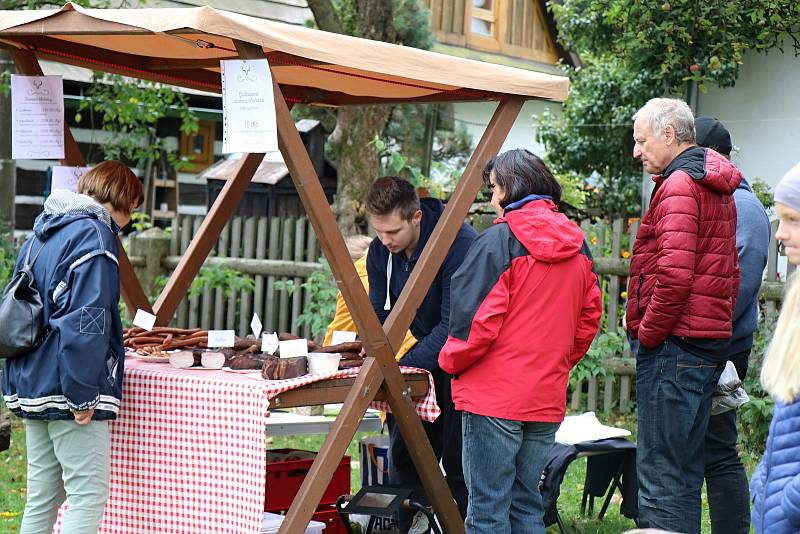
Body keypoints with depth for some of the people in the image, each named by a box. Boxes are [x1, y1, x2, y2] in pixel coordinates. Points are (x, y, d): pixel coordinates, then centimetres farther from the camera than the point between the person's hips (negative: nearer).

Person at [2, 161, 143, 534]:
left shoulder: (42, 233, 17)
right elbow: (85, 321, -21)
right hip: (68, 391, -9)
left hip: (32, 388, 9)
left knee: (42, 497, 13)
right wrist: (83, 395, -20)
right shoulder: (94, 235, -12)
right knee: (88, 496, -7)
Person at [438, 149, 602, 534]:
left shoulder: (500, 239, -11)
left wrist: (451, 362, 1)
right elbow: (589, 317, 13)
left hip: (495, 396, -7)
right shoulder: (577, 246, 9)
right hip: (548, 400, 7)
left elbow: (477, 319, -14)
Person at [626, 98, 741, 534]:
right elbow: (728, 273, 23)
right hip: (710, 340, 10)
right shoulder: (717, 189, 19)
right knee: (685, 469, 15)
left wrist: (647, 334, -12)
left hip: (674, 345, -10)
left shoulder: (678, 187, -13)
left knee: (660, 470, -8)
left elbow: (674, 277, -23)